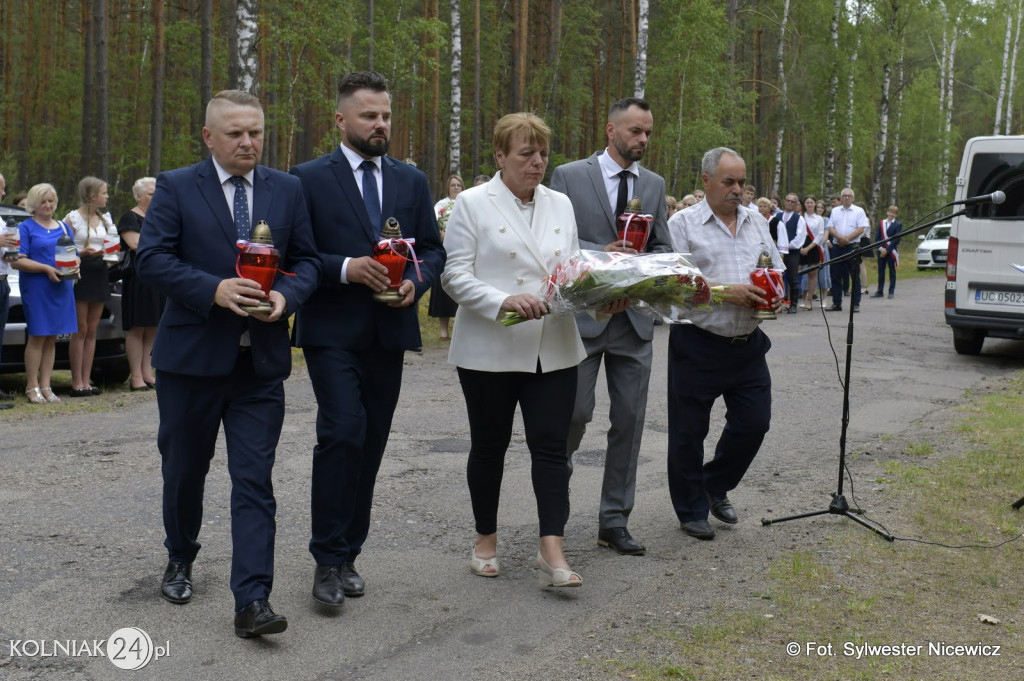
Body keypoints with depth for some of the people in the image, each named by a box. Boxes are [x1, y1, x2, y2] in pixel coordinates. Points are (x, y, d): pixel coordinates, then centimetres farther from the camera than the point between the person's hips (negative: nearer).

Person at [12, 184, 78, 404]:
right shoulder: (26, 228, 1)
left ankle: (45, 386, 10)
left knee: (52, 338, 5)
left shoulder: (64, 227, 18)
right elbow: (17, 261, -8)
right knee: (37, 336, -6)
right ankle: (32, 387, 0)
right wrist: (46, 268, -18)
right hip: (36, 288, -5)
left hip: (61, 288, 5)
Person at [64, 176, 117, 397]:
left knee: (92, 331, 6)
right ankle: (77, 383, -3)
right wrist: (82, 253, -23)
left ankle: (86, 381, 8)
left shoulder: (105, 218, 14)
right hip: (81, 273, -6)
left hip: (99, 273, 6)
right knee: (80, 330, -6)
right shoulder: (73, 218, -5)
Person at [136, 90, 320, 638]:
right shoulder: (175, 187, -1)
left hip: (262, 361, 1)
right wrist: (214, 289, -22)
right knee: (184, 469, 15)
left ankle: (252, 602, -5)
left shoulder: (287, 191, 8)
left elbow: (307, 260, 9)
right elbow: (151, 257, -9)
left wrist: (287, 296, -13)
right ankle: (180, 560, 40)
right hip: (191, 354, -1)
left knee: (255, 481, -4)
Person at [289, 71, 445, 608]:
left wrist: (415, 282, -7)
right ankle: (328, 559, -5)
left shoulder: (411, 181, 11)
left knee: (371, 443, 9)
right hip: (333, 331, -4)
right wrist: (346, 268, -19)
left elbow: (433, 249, 13)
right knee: (343, 433, -16)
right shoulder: (310, 179, -2)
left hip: (389, 332, 5)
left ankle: (346, 554, 20)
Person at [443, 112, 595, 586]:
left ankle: (552, 553, -3)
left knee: (551, 446, -3)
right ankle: (486, 539, 27)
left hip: (553, 348, 3)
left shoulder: (560, 204, 12)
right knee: (489, 446, 10)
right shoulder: (473, 204, -2)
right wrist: (503, 301, -22)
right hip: (490, 349, -3)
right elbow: (455, 273, -8)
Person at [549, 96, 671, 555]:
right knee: (575, 411, -8)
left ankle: (614, 521, 14)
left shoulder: (654, 185, 13)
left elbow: (663, 247, 14)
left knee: (629, 422, 5)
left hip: (634, 318, 4)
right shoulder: (569, 176, -1)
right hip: (583, 314, -4)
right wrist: (601, 254, -19)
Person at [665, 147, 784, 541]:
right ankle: (692, 510, 21)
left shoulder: (757, 223, 13)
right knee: (689, 432, 4)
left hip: (747, 345, 5)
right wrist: (726, 292, -19)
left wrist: (777, 295, -5)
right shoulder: (683, 224, -5)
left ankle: (716, 487, 32)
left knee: (754, 421, 9)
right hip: (698, 345, -5)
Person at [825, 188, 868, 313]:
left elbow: (861, 228, -6)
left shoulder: (859, 211, 3)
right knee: (836, 276, 6)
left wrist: (847, 238, -15)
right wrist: (839, 237, -13)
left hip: (852, 246, -4)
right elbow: (830, 228, 5)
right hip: (837, 246, 4)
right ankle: (836, 303, 12)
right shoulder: (835, 211, 13)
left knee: (855, 277, -2)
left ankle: (855, 304, 1)